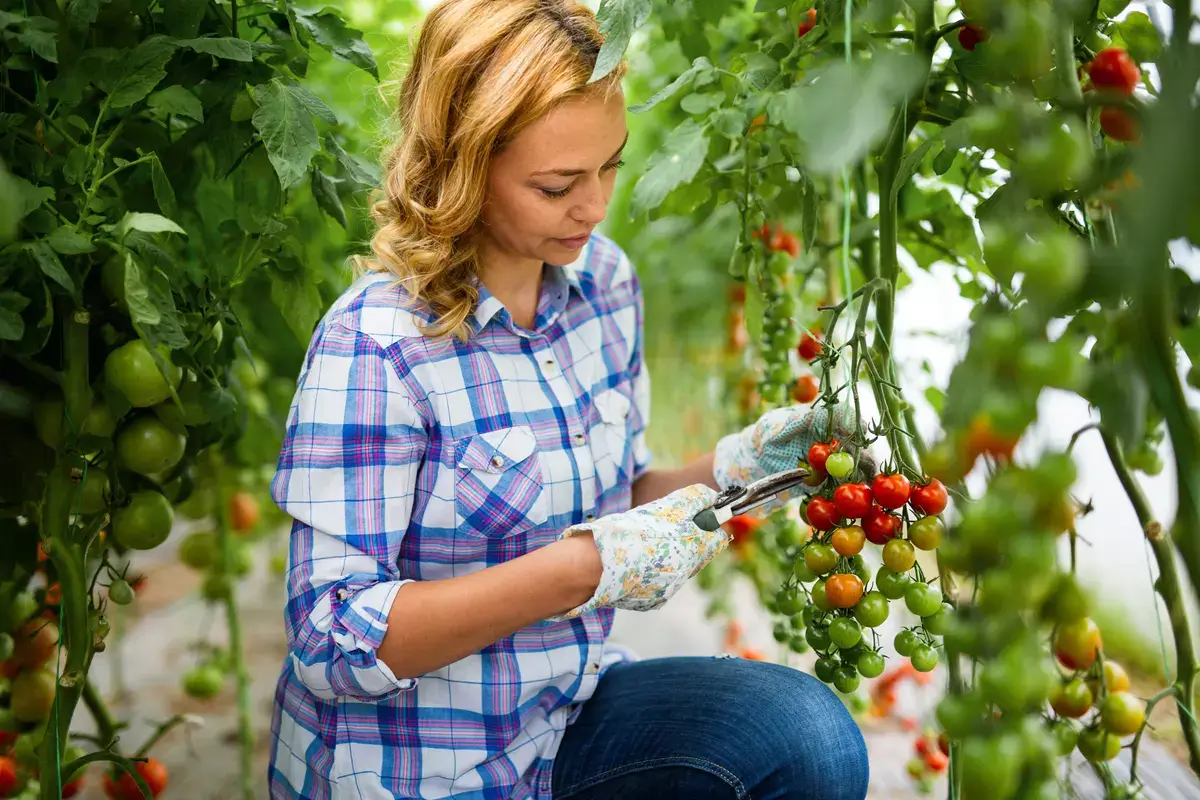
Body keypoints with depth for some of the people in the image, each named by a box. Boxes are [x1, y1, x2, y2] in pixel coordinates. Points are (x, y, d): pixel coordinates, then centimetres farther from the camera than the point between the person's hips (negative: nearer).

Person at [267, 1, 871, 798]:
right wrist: (577, 571, -29)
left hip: (566, 708, 6)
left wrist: (720, 473, -9)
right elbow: (333, 643, -22)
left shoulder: (604, 278, 0)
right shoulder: (373, 347, -22)